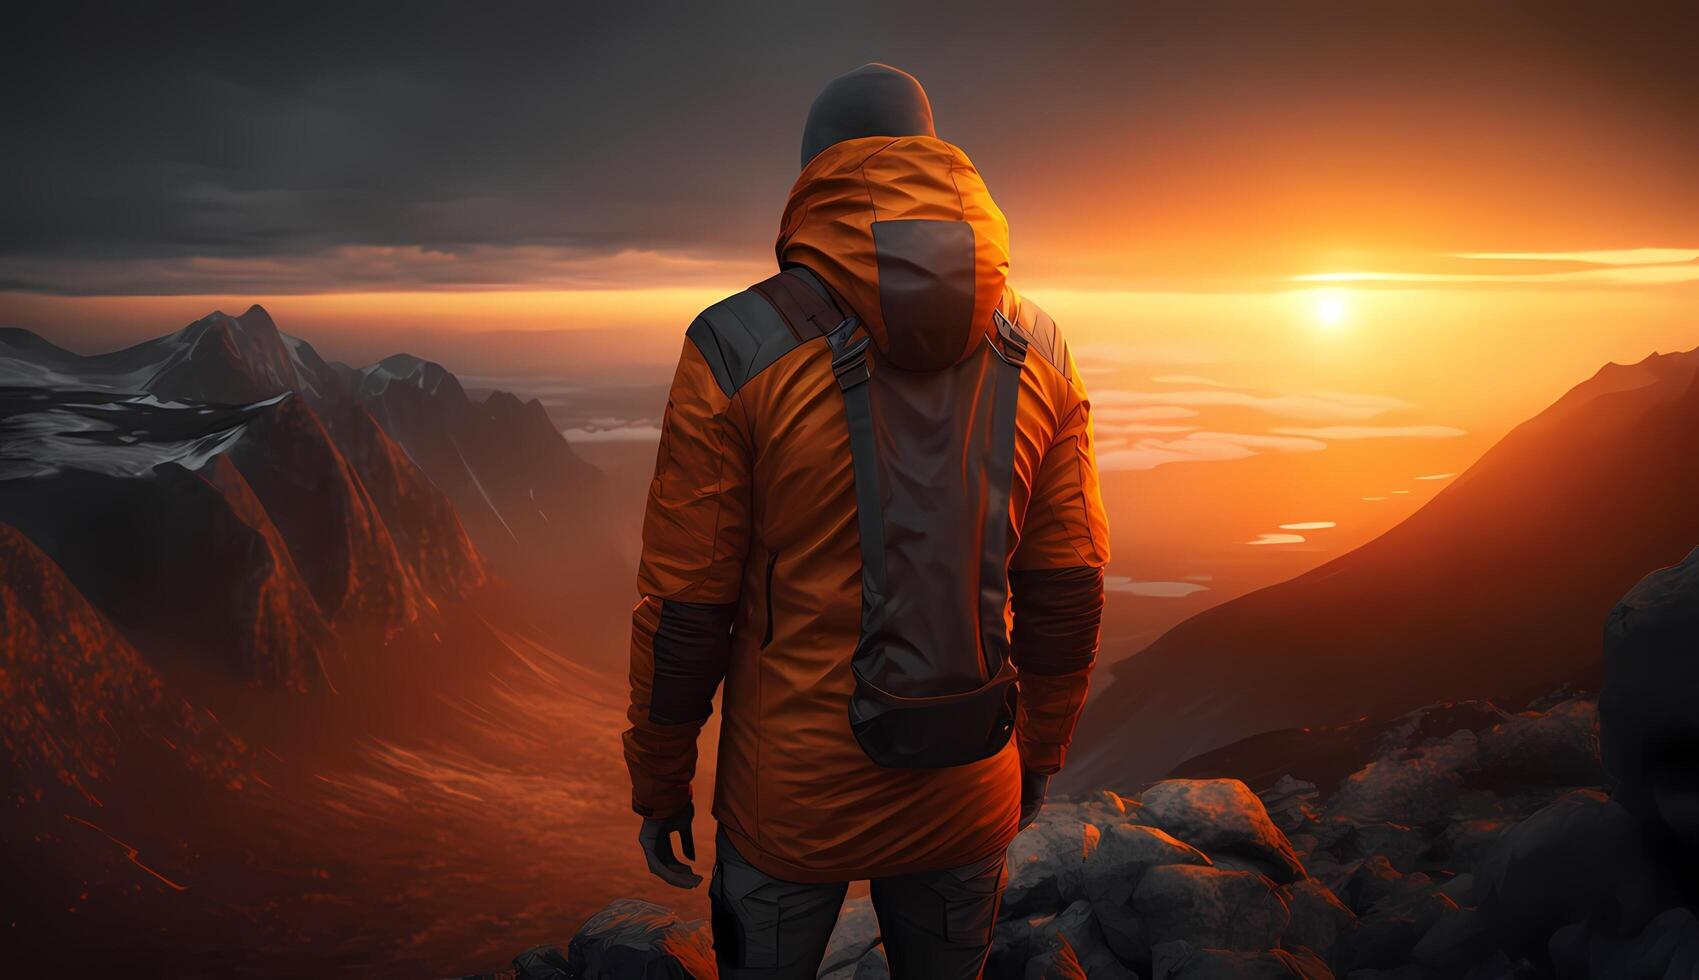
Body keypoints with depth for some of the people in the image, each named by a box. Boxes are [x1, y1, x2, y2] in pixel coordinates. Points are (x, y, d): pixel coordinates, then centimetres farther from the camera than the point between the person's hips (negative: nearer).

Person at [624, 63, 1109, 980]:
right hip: (966, 798, 3)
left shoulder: (736, 350, -15)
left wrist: (658, 784, 3)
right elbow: (1067, 589, 1)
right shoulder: (1037, 352, -5)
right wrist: (1038, 751, 16)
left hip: (791, 798, -2)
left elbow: (684, 605, -11)